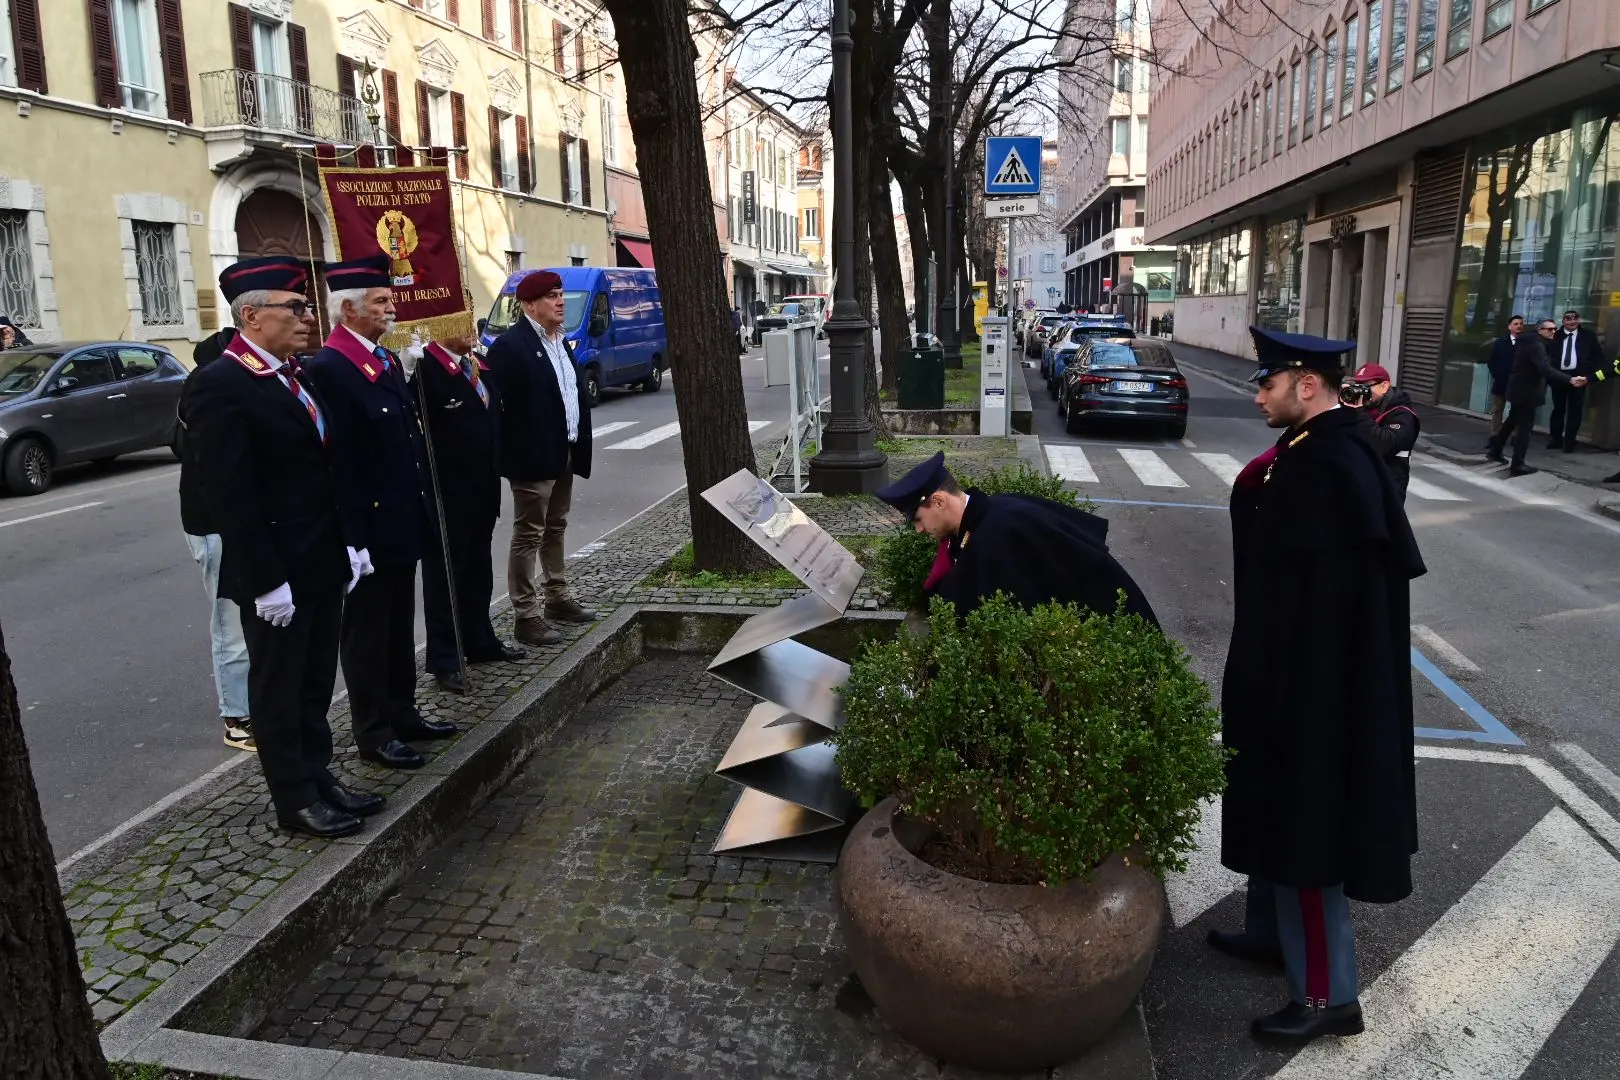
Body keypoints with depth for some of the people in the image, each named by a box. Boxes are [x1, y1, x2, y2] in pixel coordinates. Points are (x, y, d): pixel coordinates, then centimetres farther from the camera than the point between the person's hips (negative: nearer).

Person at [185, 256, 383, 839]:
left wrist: (348, 542, 12)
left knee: (315, 683, 18)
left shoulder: (297, 374, 10)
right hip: (275, 574, -8)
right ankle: (295, 798, 20)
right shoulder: (220, 385, -17)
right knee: (278, 689, 8)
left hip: (322, 563, 8)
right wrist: (266, 581, -20)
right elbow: (230, 497, -20)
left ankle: (318, 775, 32)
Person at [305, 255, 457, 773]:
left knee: (399, 625, 18)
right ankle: (373, 734, 17)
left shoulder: (387, 360, 11)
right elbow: (337, 462, -20)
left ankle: (402, 713, 32)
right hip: (369, 527, -9)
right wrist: (355, 536, -21)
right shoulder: (329, 368, -17)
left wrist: (424, 508, 14)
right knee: (367, 630, 5)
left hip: (404, 521, 9)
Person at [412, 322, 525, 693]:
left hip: (483, 490, 8)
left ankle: (480, 641, 34)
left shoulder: (479, 364, 9)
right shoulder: (425, 370, -17)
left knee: (477, 571, 19)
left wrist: (494, 474, 14)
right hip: (447, 495, -8)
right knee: (444, 575, 4)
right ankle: (444, 659, 14)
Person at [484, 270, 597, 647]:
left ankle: (558, 599, 30)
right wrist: (511, 454, -22)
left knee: (555, 530, 18)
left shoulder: (561, 342, 14)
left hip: (564, 454, 9)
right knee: (528, 536, -2)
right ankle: (527, 617, 3)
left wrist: (579, 446, 13)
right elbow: (498, 404, -18)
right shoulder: (510, 345, -14)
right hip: (534, 458, -9)